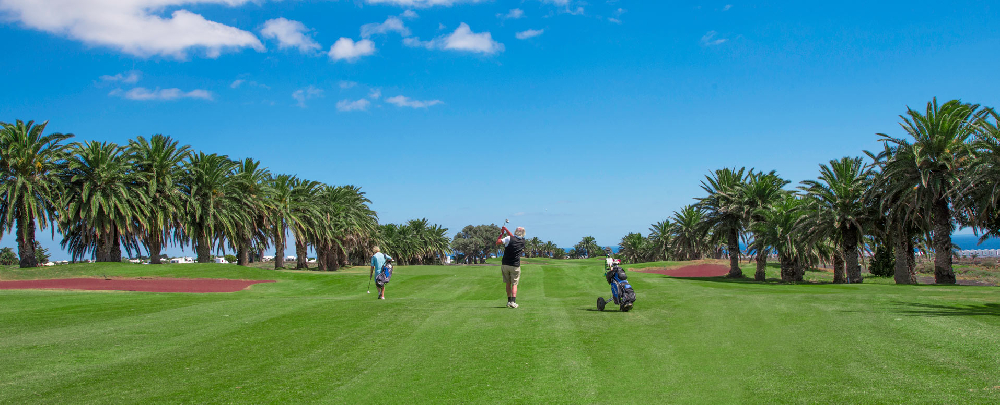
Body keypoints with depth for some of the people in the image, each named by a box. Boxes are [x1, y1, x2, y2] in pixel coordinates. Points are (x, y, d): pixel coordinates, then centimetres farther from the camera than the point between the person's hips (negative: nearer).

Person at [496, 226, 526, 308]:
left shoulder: (509, 238, -11)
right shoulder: (522, 241, 2)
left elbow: (497, 242, -11)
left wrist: (502, 233, 1)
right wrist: (506, 229, 18)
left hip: (505, 264, 0)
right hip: (515, 266, 0)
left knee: (508, 284, 13)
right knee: (514, 284, 3)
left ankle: (509, 301, 15)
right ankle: (513, 301, -12)